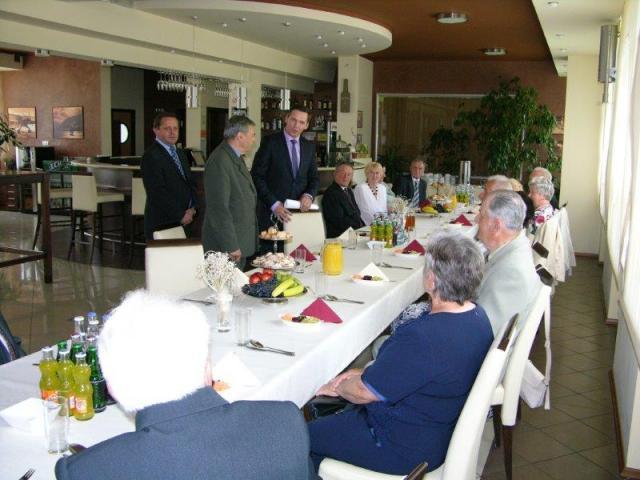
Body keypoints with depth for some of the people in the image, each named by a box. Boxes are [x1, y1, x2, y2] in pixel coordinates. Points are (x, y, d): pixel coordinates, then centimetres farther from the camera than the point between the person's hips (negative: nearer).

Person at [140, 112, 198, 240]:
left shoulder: (180, 153, 16)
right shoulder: (151, 156, -10)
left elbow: (191, 182, 19)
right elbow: (158, 193, -16)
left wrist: (192, 208, 1)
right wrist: (180, 216, -13)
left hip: (185, 222, 7)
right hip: (162, 224, -7)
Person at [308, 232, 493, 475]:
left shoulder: (422, 338, -36)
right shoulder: (477, 316, -5)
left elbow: (364, 391, -22)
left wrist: (338, 387, -1)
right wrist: (367, 372, 4)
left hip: (408, 450, -9)